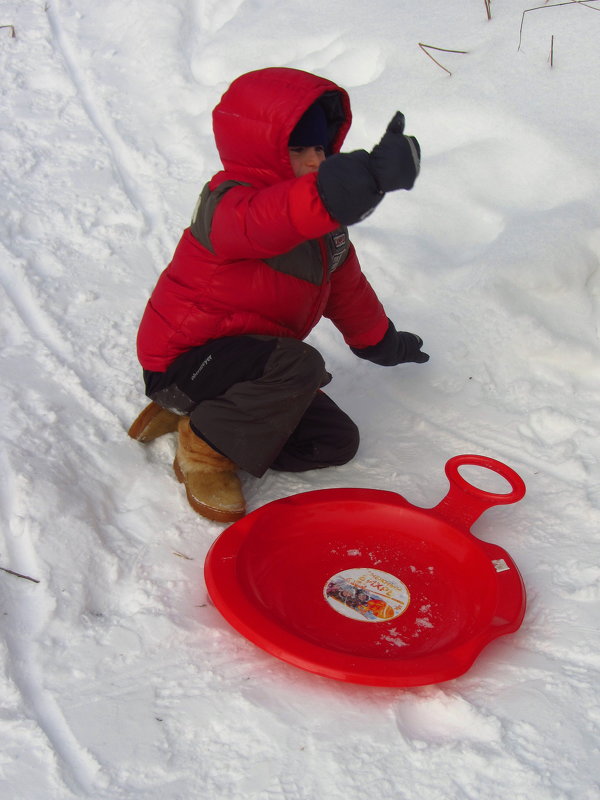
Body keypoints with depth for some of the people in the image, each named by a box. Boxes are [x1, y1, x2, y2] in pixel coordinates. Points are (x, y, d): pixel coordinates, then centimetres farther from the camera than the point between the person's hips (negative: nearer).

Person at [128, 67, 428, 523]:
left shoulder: (319, 218, 6)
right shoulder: (228, 205, -24)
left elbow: (345, 283, 23)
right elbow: (271, 219, -50)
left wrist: (379, 340, 33)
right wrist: (368, 177, -64)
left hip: (249, 359, 10)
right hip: (186, 360, -10)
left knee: (337, 441, 3)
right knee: (299, 366, -36)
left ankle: (195, 412, 8)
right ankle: (207, 445, -12)